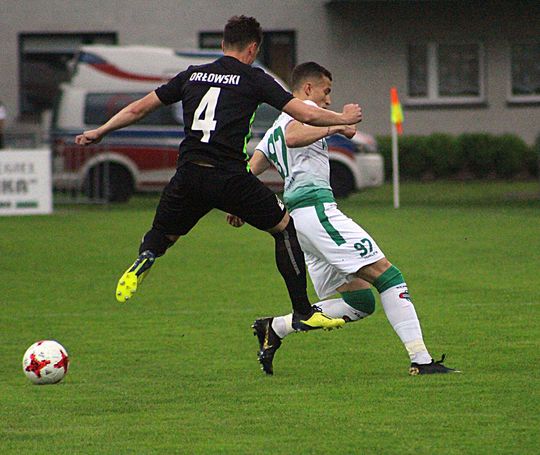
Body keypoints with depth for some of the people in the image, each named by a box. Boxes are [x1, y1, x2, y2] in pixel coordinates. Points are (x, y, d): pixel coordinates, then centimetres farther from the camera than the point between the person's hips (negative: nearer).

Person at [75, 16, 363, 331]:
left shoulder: (192, 75, 16)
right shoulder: (253, 79, 5)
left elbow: (139, 108, 22)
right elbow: (307, 115, 2)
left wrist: (99, 132, 36)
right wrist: (344, 119, 21)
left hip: (188, 175, 3)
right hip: (230, 177, -3)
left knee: (161, 235, 23)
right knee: (284, 227, 17)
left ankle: (144, 261, -15)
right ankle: (304, 313, 16)